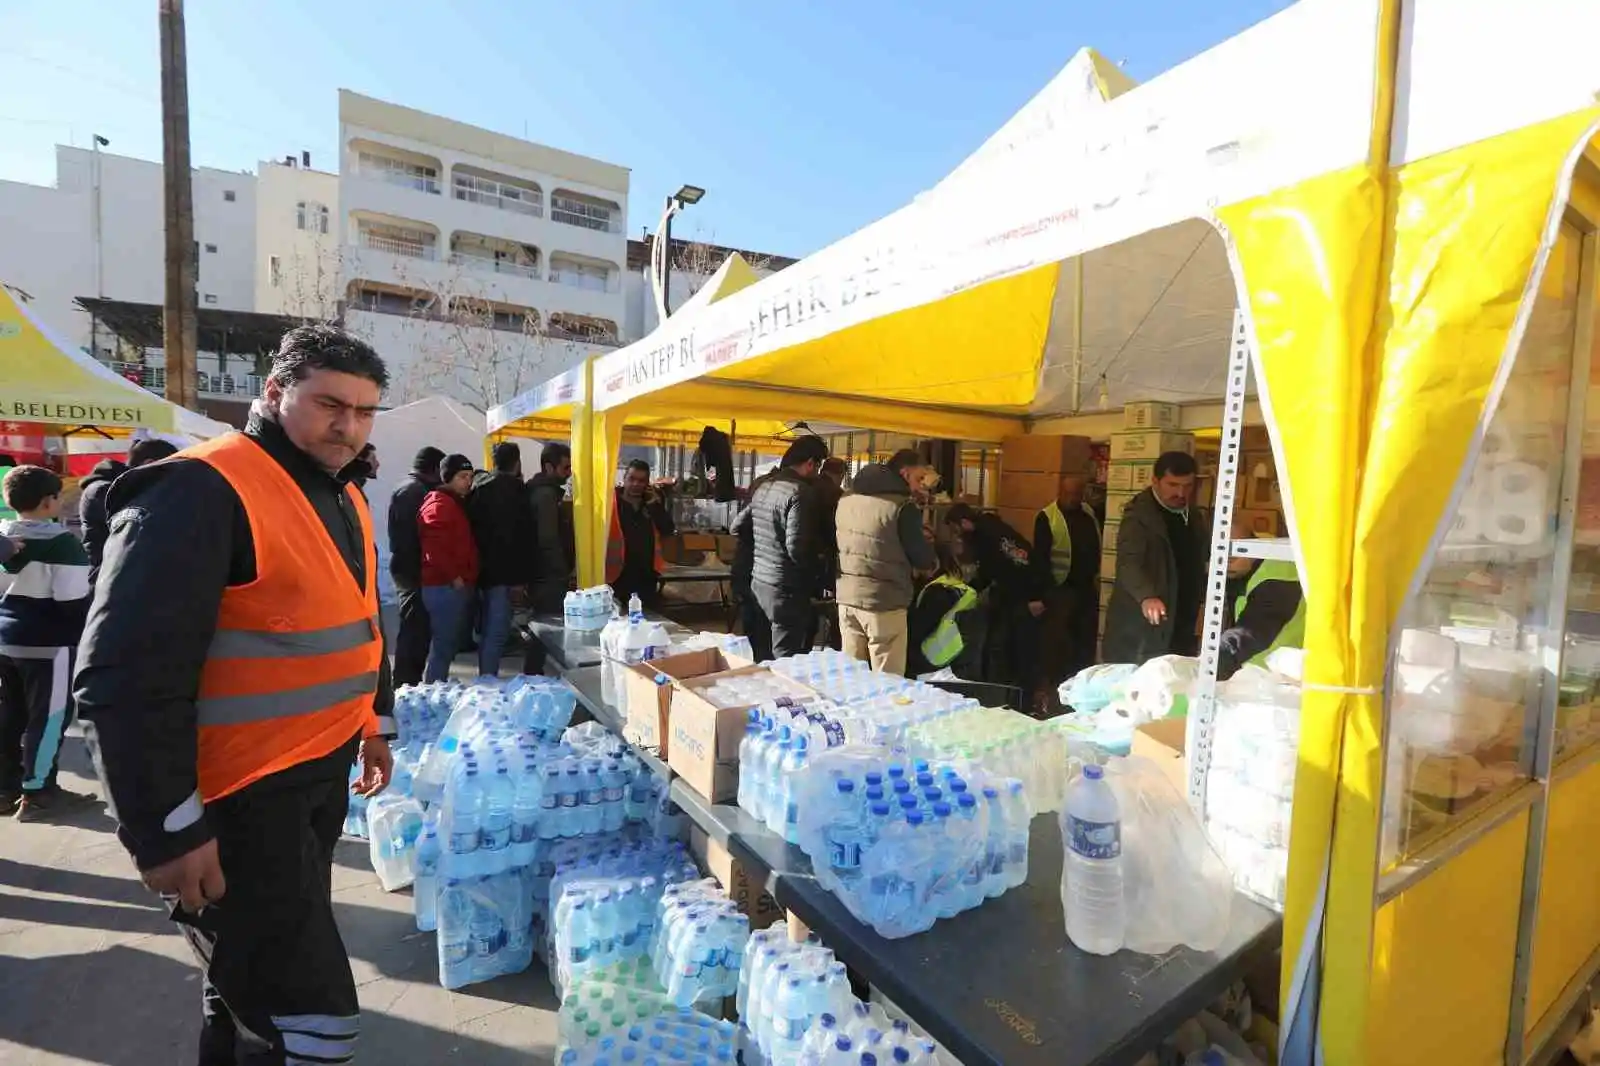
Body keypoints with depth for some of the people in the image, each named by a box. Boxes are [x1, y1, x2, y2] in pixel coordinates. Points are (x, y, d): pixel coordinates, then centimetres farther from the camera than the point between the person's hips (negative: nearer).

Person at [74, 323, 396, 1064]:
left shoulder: (342, 496, 9)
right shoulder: (203, 491, -18)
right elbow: (129, 675, -23)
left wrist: (375, 719, 22)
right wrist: (168, 829, -22)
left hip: (321, 774, 9)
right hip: (241, 795, -8)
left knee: (249, 977, 26)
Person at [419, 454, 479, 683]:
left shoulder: (457, 504, 19)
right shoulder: (439, 505, -12)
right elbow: (435, 547, -23)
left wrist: (466, 579, 16)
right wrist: (454, 577, -18)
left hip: (457, 585, 10)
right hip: (445, 586, -10)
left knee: (449, 643, 15)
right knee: (444, 644, -5)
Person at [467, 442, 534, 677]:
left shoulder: (479, 487, 13)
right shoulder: (514, 489, -12)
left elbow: (474, 528, 16)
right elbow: (521, 535, -17)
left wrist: (476, 565, 19)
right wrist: (521, 575, -15)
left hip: (483, 568, 9)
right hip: (502, 570, -9)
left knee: (487, 629, 20)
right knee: (497, 631, -7)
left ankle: (484, 679, 32)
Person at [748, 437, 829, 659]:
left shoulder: (764, 487, 10)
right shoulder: (801, 493, -16)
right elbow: (797, 548, -22)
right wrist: (814, 574, -4)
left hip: (759, 580, 9)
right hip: (786, 587, -9)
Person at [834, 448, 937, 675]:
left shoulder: (846, 500, 7)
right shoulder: (902, 507, -14)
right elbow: (923, 559, -8)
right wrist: (933, 562, 17)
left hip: (846, 597, 7)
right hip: (884, 603, -7)